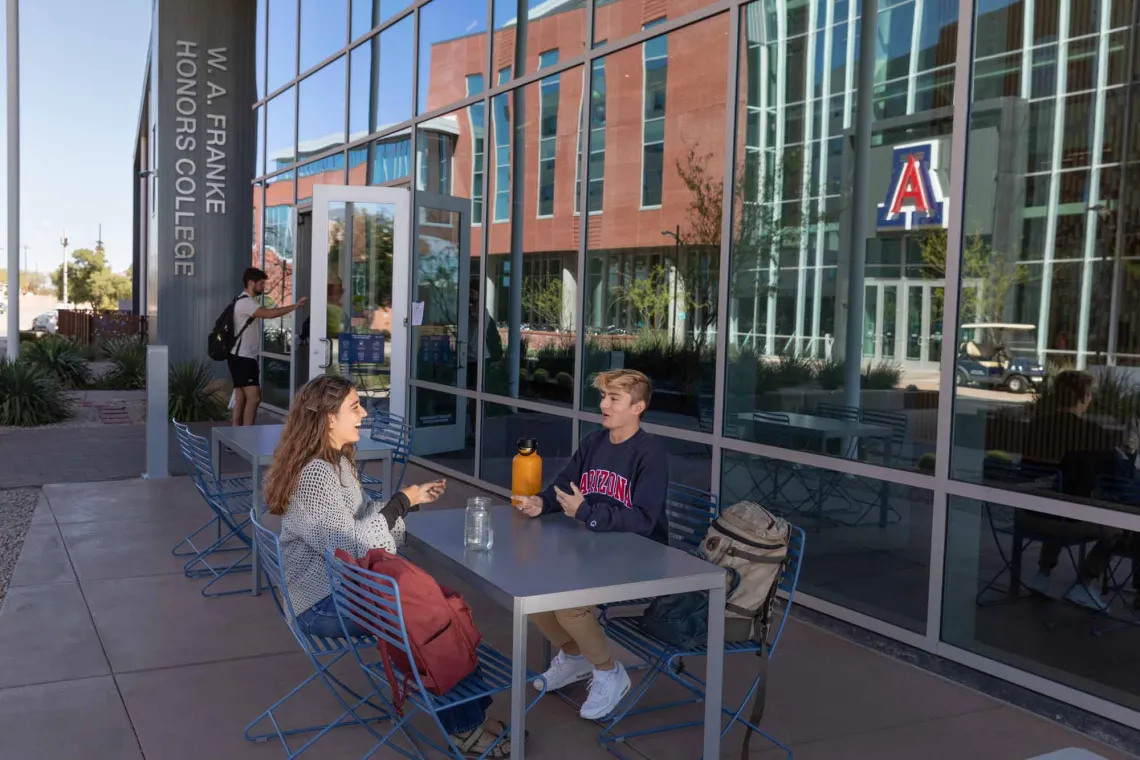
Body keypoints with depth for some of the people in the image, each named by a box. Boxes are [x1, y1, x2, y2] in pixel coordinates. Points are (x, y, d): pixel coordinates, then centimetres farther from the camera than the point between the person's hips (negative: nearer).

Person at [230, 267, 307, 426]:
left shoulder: (247, 301, 20)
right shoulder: (245, 302, -16)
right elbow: (269, 314, -28)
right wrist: (295, 306, -25)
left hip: (243, 357, 11)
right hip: (242, 357, -11)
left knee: (241, 399, 10)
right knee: (254, 397, -14)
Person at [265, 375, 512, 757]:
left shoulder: (338, 461, 9)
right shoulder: (313, 475, -22)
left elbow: (362, 518, 14)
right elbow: (352, 547, -25)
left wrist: (412, 499, 3)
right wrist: (400, 502, -18)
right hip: (322, 603, -9)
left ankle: (471, 712, 0)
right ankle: (464, 727, 3)